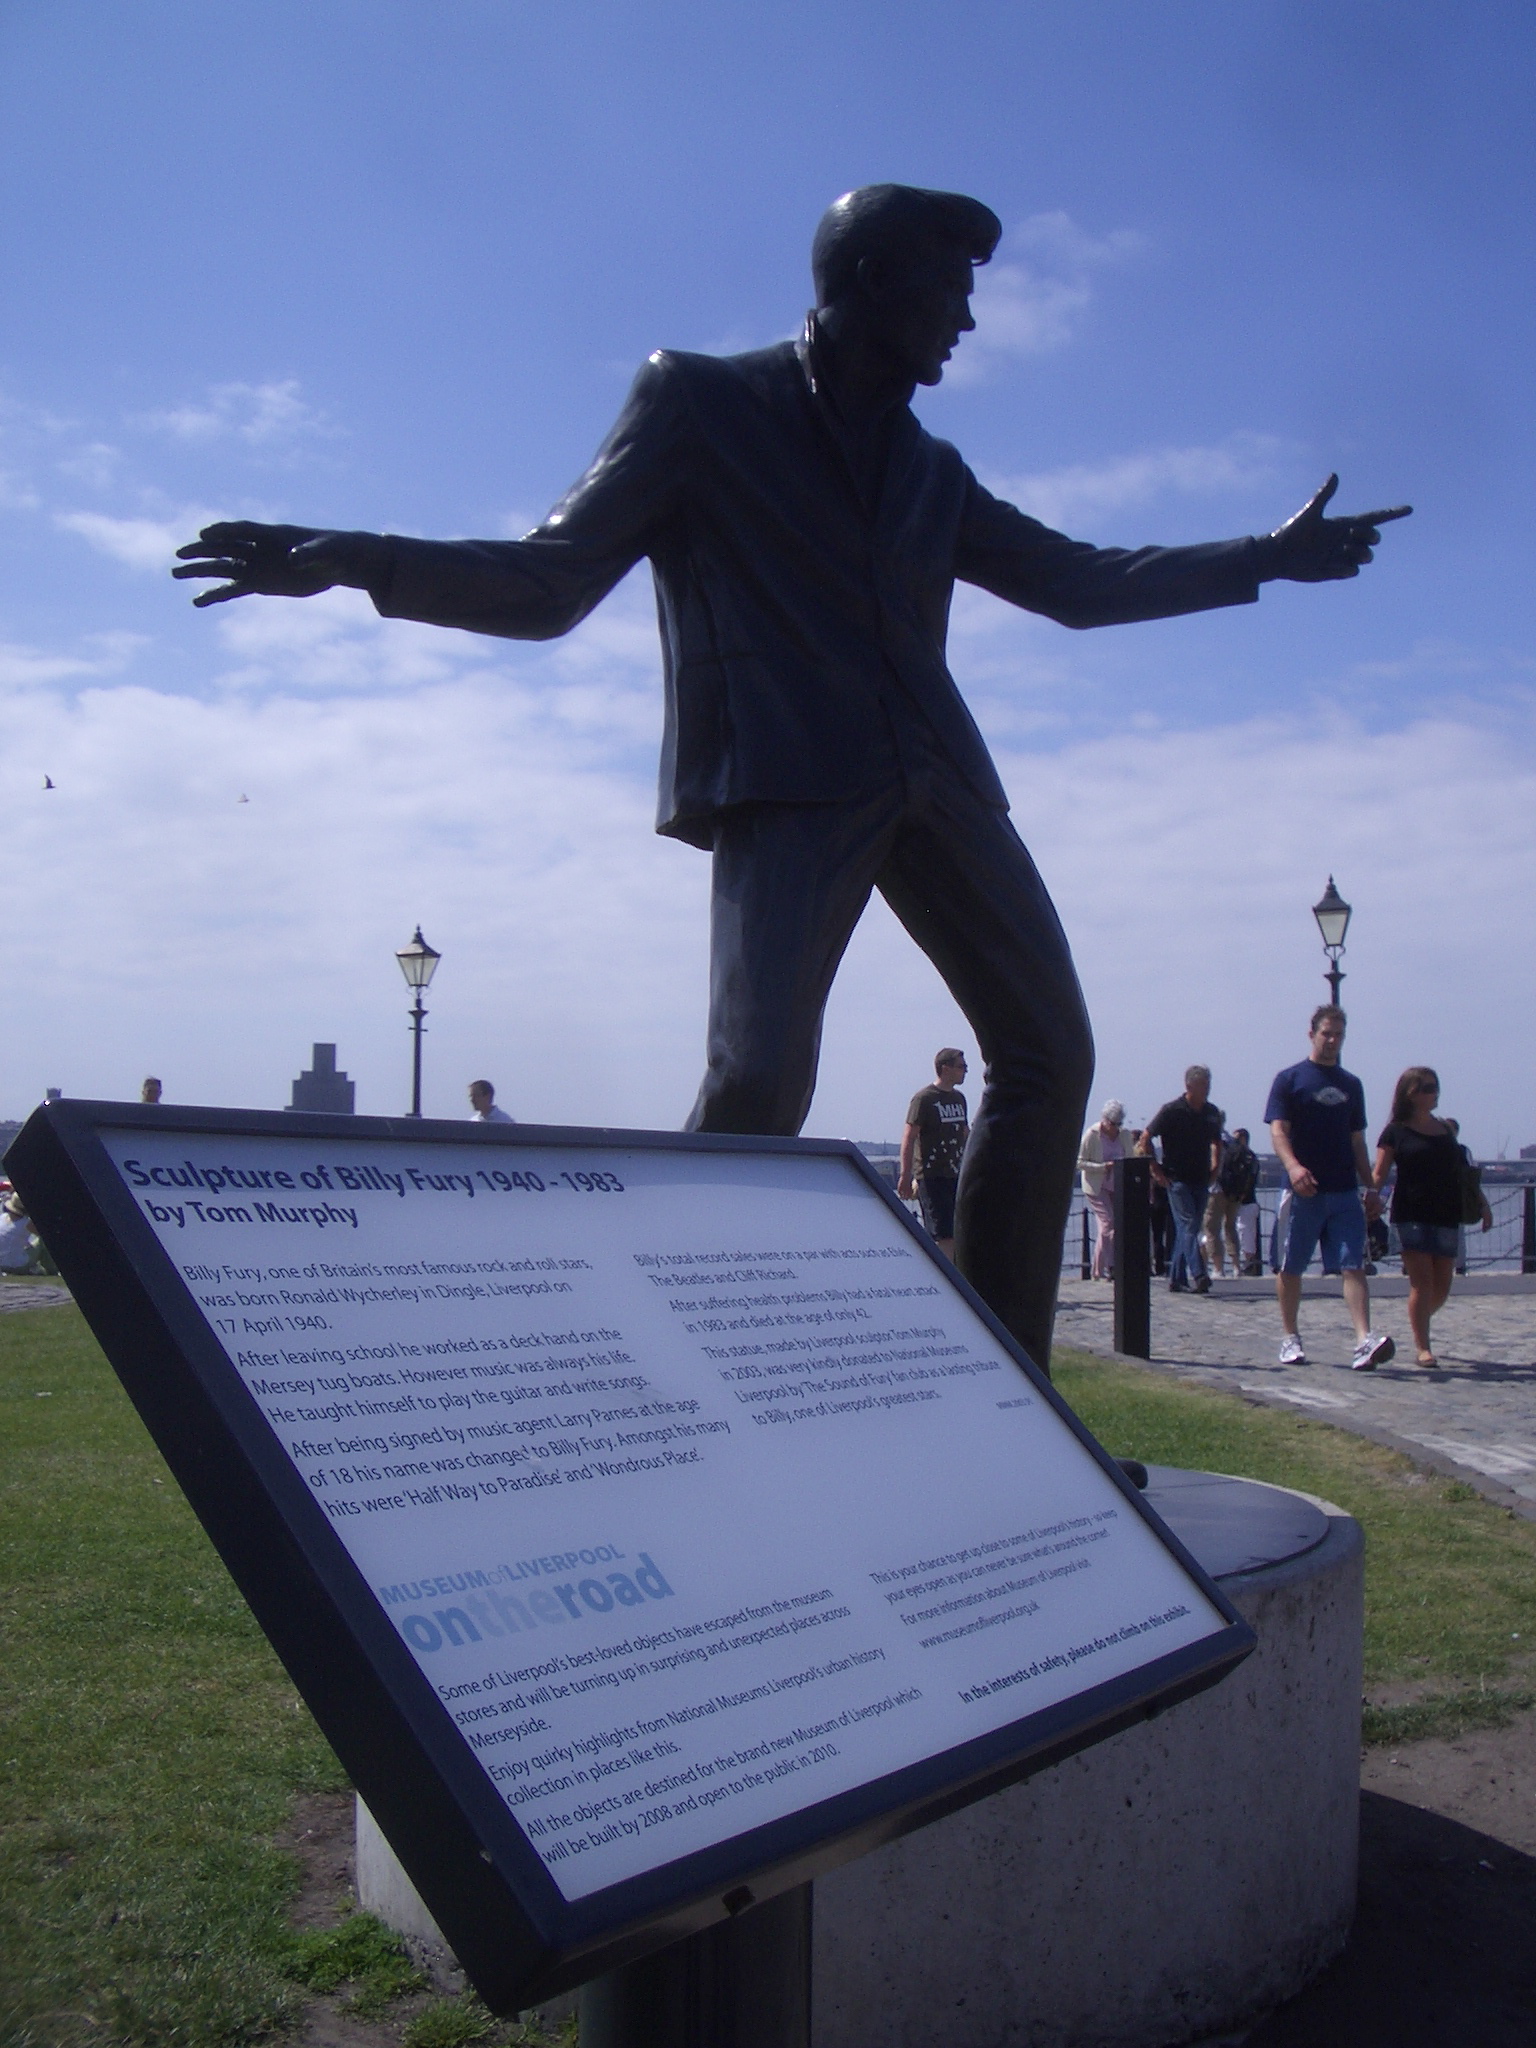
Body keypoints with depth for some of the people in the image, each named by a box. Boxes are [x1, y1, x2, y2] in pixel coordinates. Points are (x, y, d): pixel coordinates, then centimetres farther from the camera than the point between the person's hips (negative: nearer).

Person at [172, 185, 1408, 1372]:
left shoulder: (929, 470, 24)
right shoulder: (697, 402, 8)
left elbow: (1079, 582, 32)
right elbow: (549, 587, 2)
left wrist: (1267, 557, 34)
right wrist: (356, 562, -14)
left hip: (934, 776, 7)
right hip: (787, 782, -6)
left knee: (1050, 1053, 0)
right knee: (757, 1084, -22)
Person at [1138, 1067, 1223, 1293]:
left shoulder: (1212, 1112, 9)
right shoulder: (1172, 1111, -8)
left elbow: (1216, 1143, 26)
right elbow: (1144, 1140, -5)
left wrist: (1215, 1168, 13)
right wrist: (1156, 1170, -7)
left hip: (1200, 1181, 6)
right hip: (1177, 1179, -6)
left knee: (1189, 1229, 7)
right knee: (1188, 1226, -15)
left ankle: (1177, 1279, 13)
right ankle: (1198, 1276, -25)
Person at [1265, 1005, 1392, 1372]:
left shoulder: (1351, 1085, 16)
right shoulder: (1289, 1079, 1)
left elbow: (1357, 1142, 20)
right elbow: (1278, 1129, -9)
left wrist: (1371, 1188, 13)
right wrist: (1293, 1165, -27)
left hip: (1345, 1192, 3)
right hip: (1304, 1190, -3)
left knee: (1353, 1266, -8)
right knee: (1290, 1268, 5)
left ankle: (1364, 1341, -16)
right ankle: (1290, 1338, 18)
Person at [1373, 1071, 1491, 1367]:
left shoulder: (1447, 1128, 14)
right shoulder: (1395, 1132, -1)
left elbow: (1463, 1171, 21)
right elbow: (1379, 1174, -6)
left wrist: (1483, 1203, 17)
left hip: (1447, 1216, 5)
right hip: (1412, 1216, -5)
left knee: (1441, 1287, 7)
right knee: (1422, 1282, -10)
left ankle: (1418, 1324, 33)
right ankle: (1423, 1348, -4)